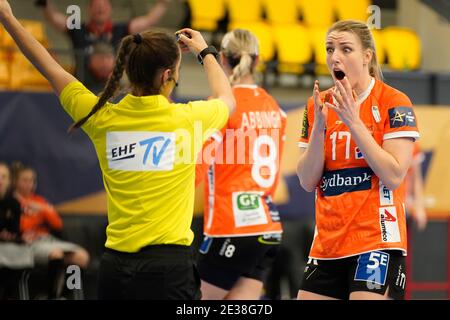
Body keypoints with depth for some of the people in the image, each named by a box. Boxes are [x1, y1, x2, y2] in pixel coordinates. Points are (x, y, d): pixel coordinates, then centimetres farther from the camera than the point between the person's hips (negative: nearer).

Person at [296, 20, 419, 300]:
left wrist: (353, 121, -18)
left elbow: (394, 176, -15)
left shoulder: (394, 102, -6)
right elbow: (307, 182, 4)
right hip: (327, 243, 6)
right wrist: (319, 125, -9)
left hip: (377, 239, -6)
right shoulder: (319, 105, 9)